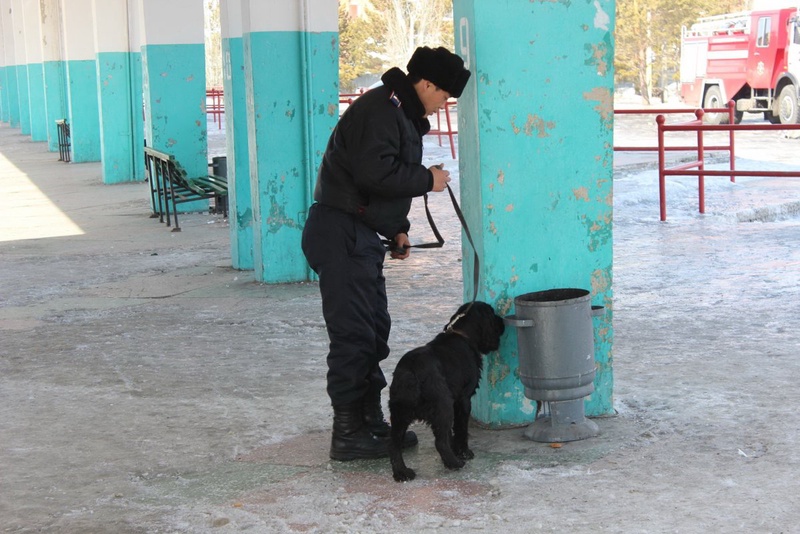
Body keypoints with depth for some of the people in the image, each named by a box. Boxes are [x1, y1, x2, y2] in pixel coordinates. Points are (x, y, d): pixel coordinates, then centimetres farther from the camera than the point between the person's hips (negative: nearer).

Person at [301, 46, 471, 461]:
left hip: (361, 237, 11)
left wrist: (396, 229, 14)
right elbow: (375, 173, -27)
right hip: (341, 234, -11)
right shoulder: (380, 109, -16)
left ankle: (370, 420, 24)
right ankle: (348, 433, -3)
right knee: (353, 333, -8)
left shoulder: (403, 114, 18)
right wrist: (428, 179, -13)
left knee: (375, 329, 15)